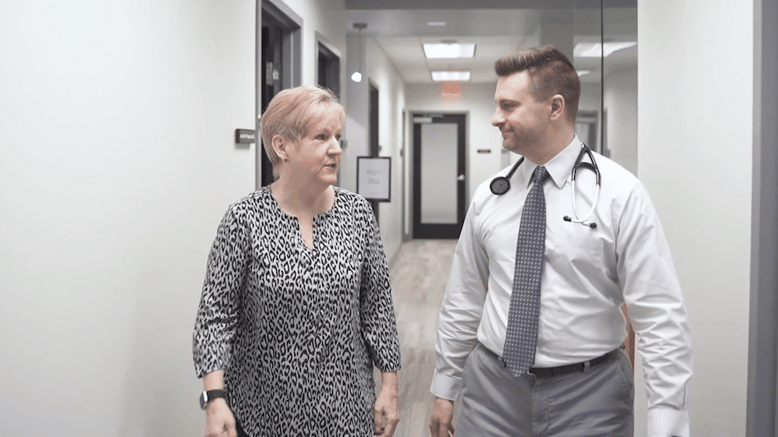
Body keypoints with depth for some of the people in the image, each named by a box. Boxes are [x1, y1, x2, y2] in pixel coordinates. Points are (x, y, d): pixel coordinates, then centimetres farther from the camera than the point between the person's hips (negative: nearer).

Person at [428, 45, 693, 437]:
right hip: (492, 388, 3)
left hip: (588, 392, -3)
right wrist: (444, 390, 13)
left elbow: (661, 318, -12)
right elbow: (463, 302, 10)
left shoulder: (619, 194, -10)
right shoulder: (488, 197, 2)